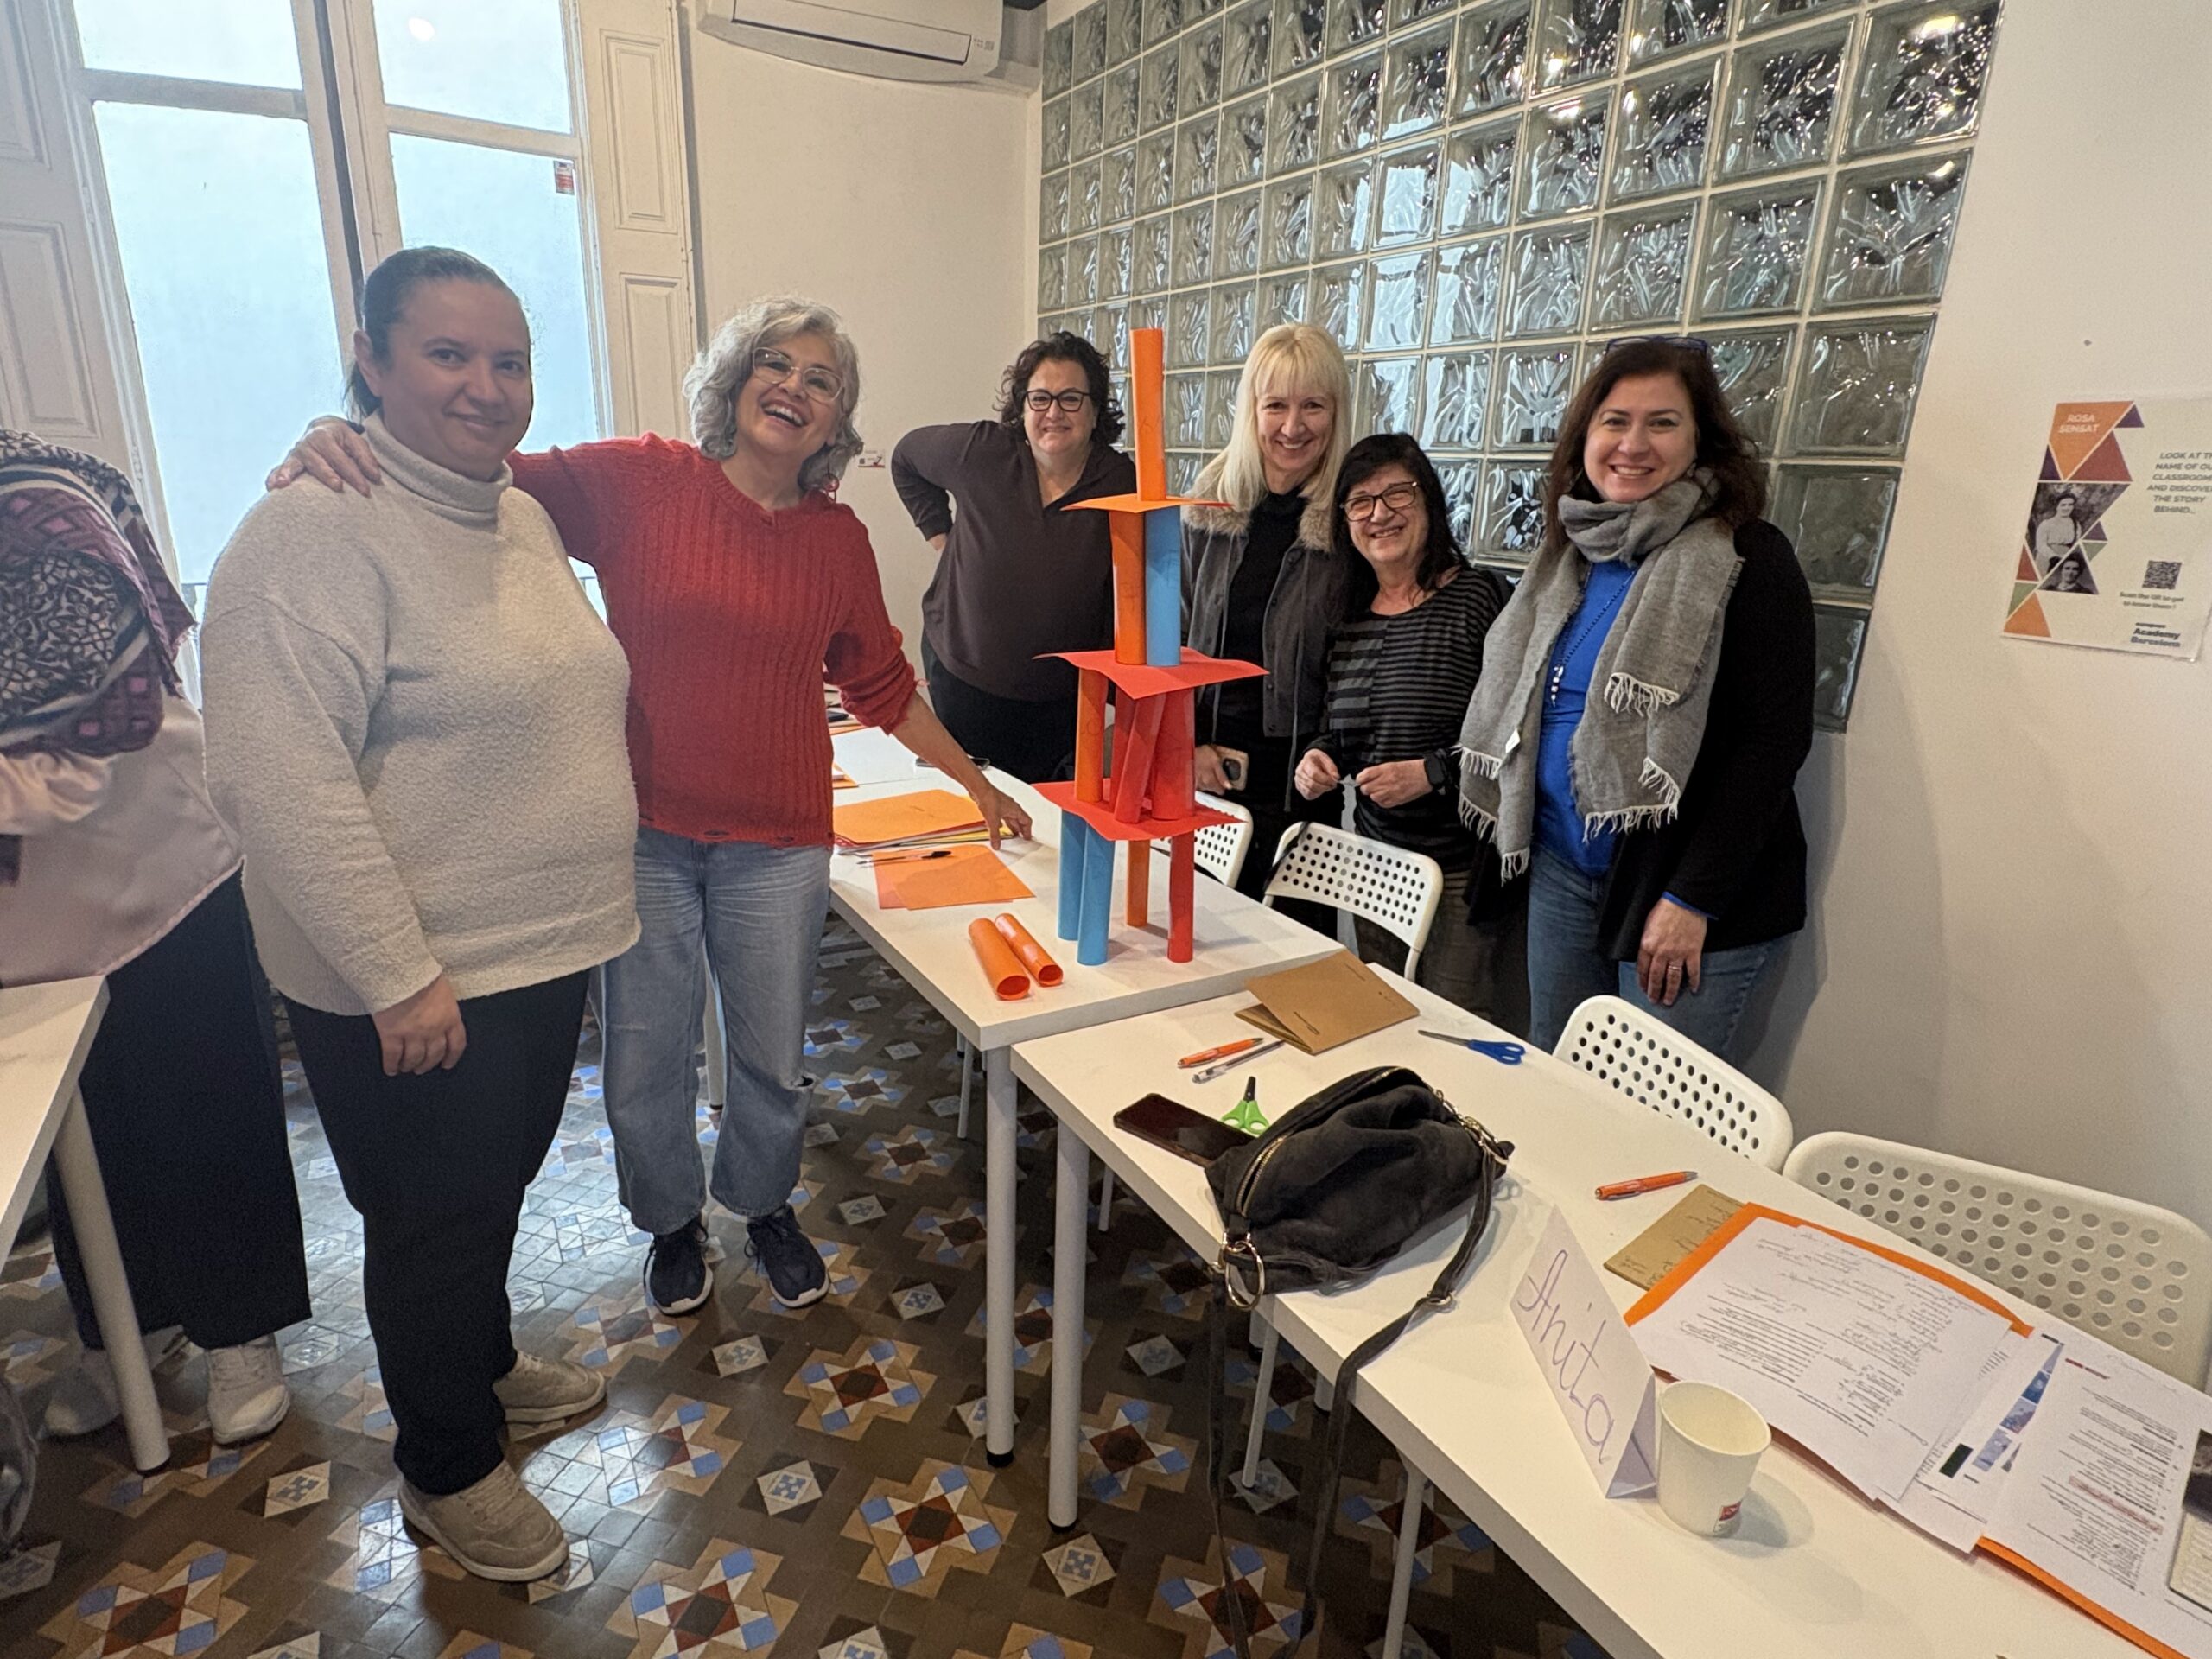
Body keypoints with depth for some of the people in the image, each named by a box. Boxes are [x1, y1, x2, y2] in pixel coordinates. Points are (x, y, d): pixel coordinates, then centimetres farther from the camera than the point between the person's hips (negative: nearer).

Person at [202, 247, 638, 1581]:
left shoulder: (522, 515, 8)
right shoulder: (315, 531, -18)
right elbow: (281, 778, -24)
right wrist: (397, 973, -23)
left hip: (546, 948, 8)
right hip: (412, 983, -7)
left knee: (499, 1188, 25)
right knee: (436, 1220, 12)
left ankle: (487, 1362, 50)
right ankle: (448, 1470, 36)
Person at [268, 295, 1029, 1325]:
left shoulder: (839, 540, 4)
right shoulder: (637, 482, -5)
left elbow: (883, 687, 12)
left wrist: (976, 785, 15)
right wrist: (344, 444, -25)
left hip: (777, 843, 2)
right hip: (644, 832, -1)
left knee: (772, 1059, 13)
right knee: (645, 1065, 11)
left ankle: (767, 1207, 43)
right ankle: (672, 1221, 41)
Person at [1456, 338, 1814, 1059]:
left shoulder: (1746, 559, -10)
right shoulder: (1570, 553, 9)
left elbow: (1775, 740, -14)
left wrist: (1692, 900, -17)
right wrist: (1517, 845, 9)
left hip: (1689, 897, -6)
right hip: (1559, 872, 6)